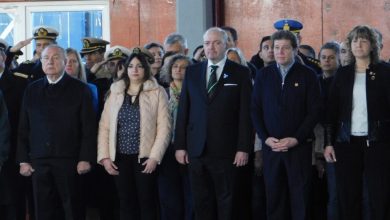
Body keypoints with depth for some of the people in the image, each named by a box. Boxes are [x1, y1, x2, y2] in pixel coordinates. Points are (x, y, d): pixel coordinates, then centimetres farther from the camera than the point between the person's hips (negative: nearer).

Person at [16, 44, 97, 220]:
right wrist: (23, 160, 5)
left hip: (69, 161, -3)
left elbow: (89, 127, -2)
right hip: (38, 161, 3)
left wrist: (86, 158, -9)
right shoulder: (32, 90, 12)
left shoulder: (80, 89, 2)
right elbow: (24, 128, 11)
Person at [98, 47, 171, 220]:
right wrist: (104, 156, -1)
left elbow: (164, 127, -5)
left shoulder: (157, 92, 0)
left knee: (147, 203, 0)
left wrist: (154, 156, -13)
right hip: (120, 158, 3)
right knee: (126, 204, 6)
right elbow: (104, 126, 7)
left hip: (145, 157, -3)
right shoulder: (115, 92, 10)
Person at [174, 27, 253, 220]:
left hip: (226, 150, -3)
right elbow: (183, 111, 9)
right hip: (196, 149, 3)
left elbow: (245, 113, -2)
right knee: (201, 202, 7)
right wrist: (180, 145, 4)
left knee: (226, 202, 4)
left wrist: (243, 148, -8)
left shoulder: (240, 73, 1)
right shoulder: (192, 72, 10)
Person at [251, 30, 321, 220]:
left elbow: (314, 111, -3)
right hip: (271, 145, 2)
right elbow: (255, 109, 7)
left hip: (299, 145, -2)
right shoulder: (263, 75, 8)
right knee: (273, 195, 3)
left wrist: (296, 139, -11)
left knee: (300, 195, 1)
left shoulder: (308, 75, 0)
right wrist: (266, 138, -5)